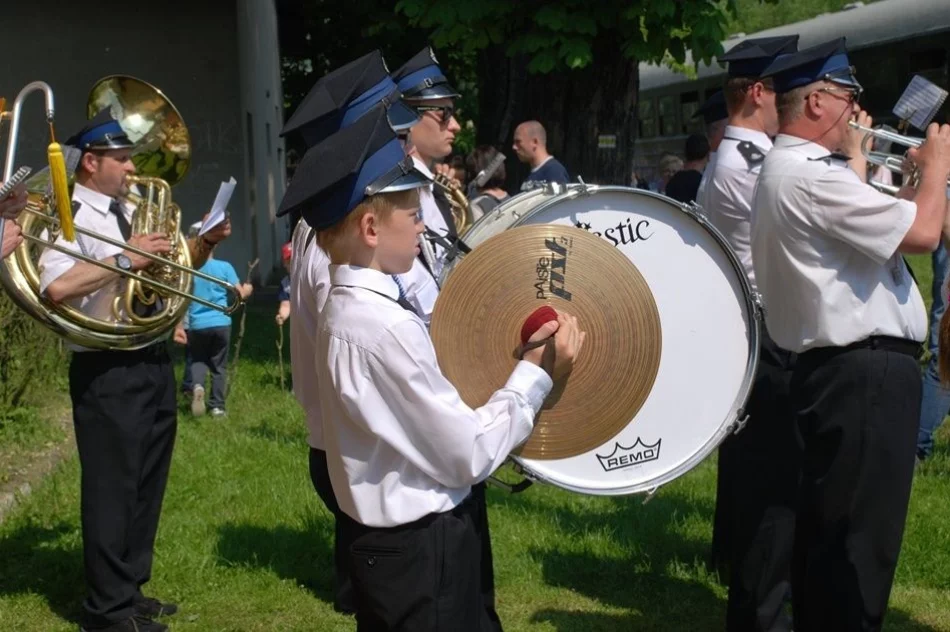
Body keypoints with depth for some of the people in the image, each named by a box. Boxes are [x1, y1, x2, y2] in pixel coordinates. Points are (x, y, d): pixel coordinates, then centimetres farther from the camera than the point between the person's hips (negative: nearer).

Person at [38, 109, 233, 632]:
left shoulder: (132, 213, 13)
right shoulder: (68, 217, -11)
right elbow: (56, 286, -28)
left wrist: (205, 243, 5)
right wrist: (126, 258, -25)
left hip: (153, 361, 9)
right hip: (107, 372, -8)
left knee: (147, 483, 16)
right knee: (112, 487, 0)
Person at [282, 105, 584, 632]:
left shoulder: (349, 308, 4)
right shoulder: (387, 327, -26)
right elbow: (470, 455, -21)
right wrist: (535, 374, -12)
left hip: (386, 538, 9)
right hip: (421, 550, -9)